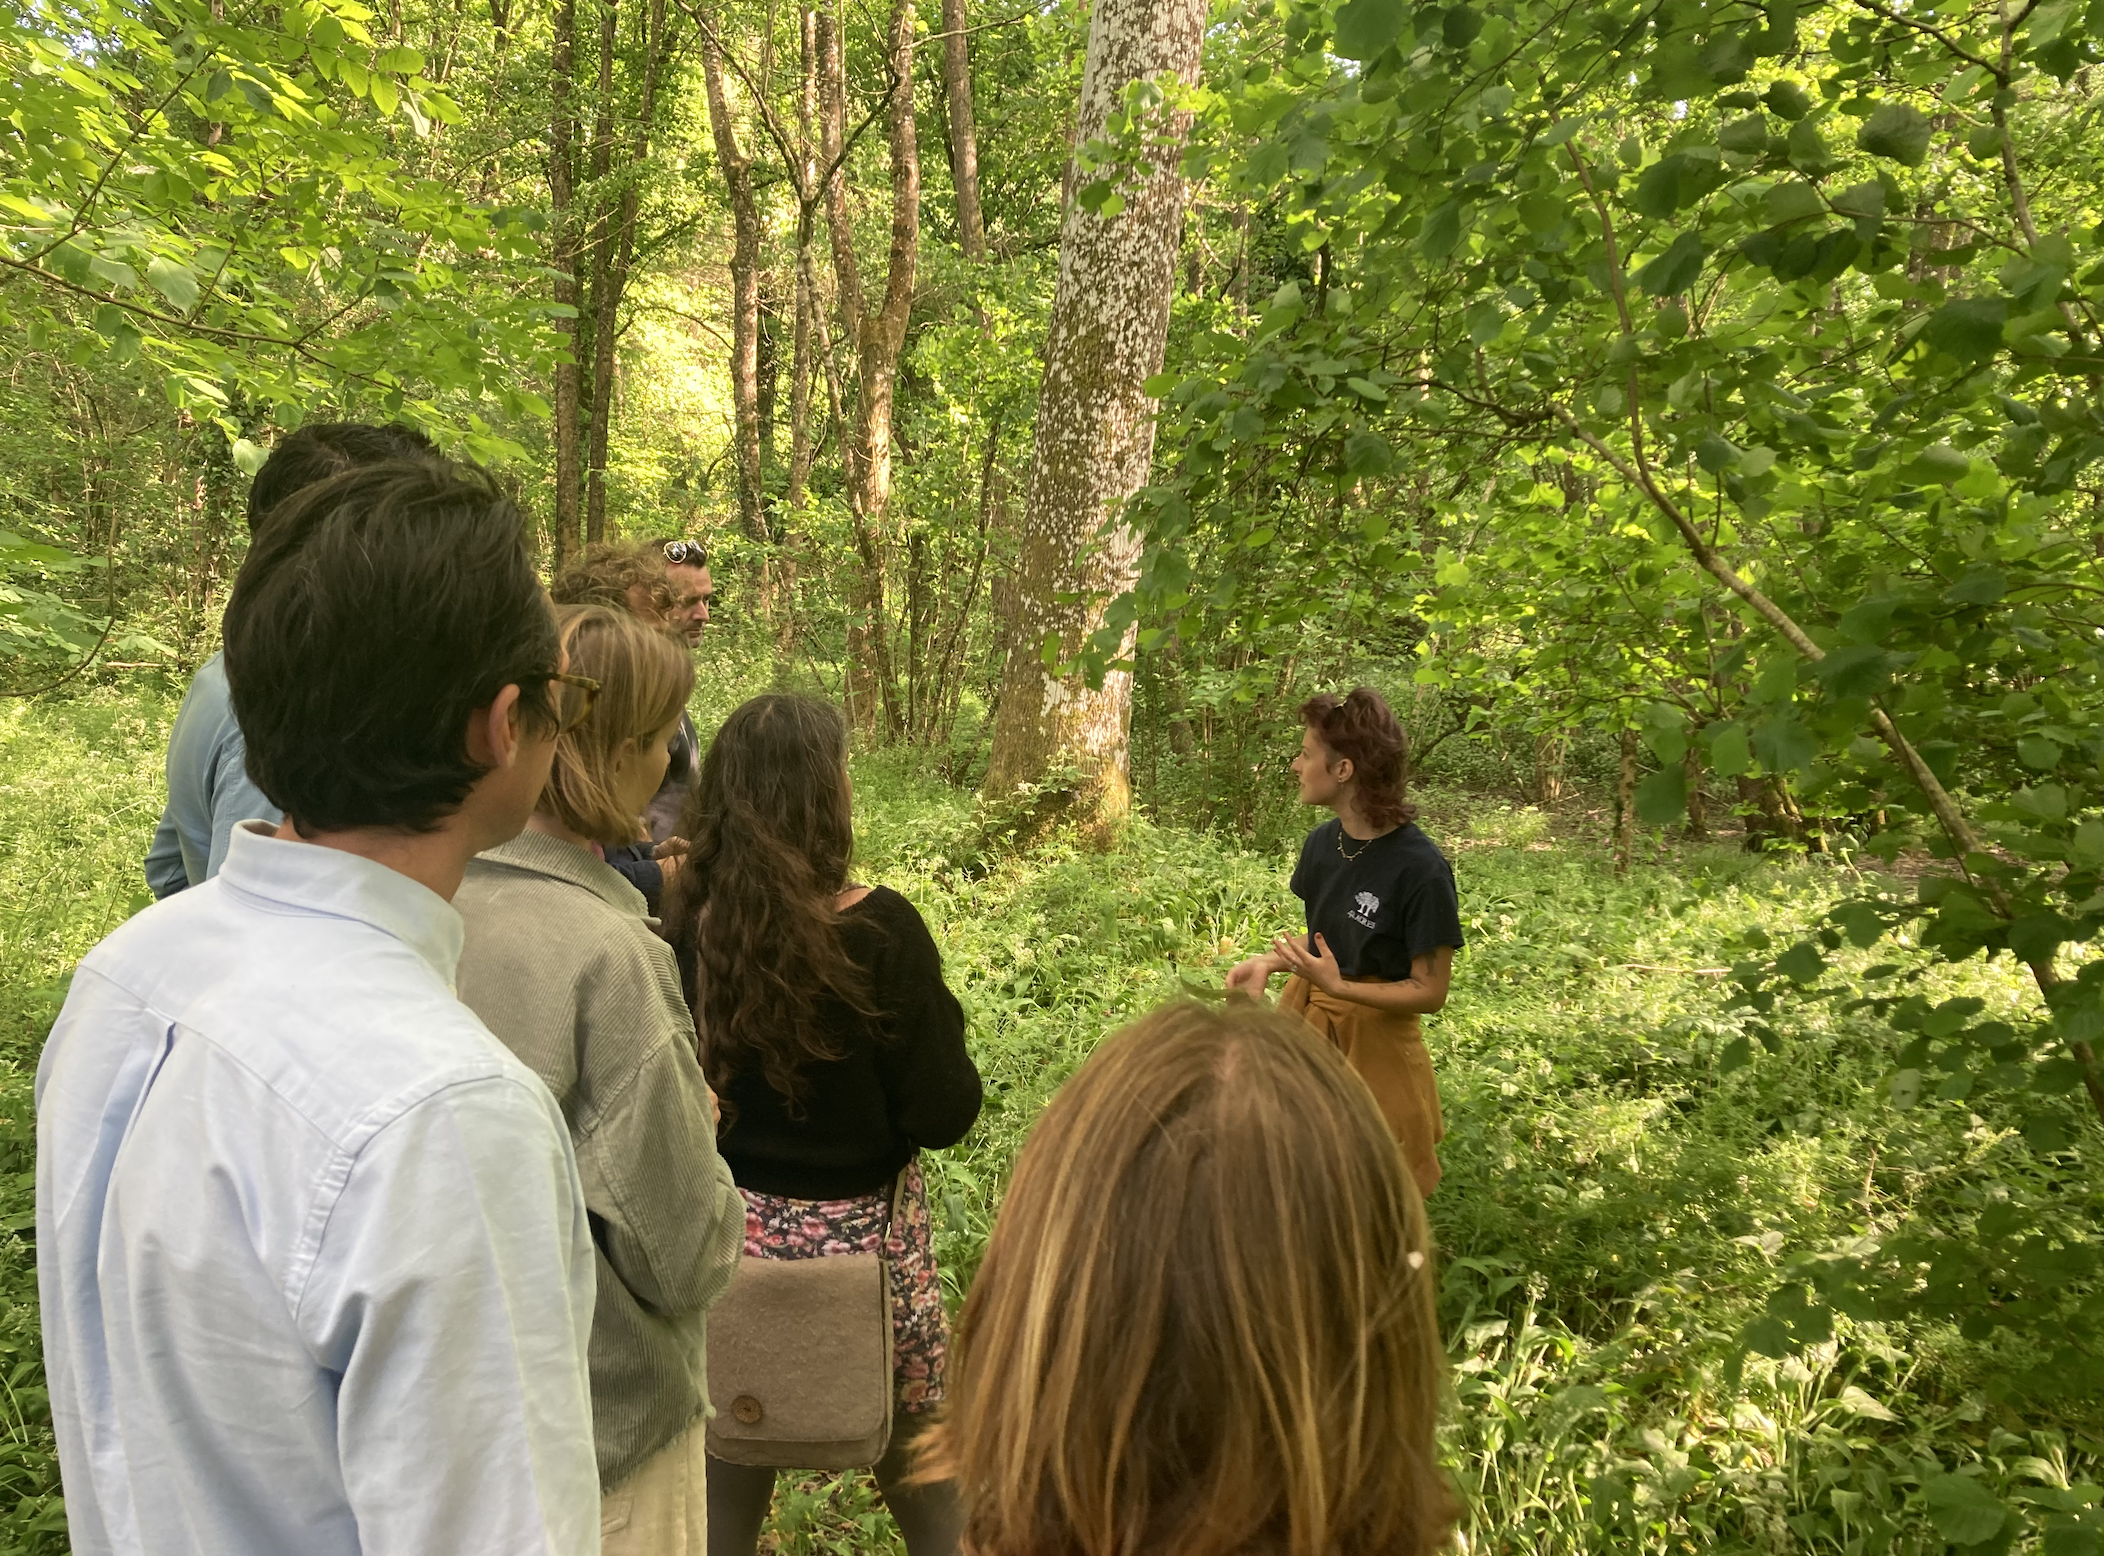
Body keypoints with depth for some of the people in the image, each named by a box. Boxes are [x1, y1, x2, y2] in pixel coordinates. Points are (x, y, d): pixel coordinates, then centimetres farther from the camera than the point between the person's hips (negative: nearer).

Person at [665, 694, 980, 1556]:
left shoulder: (683, 927, -10)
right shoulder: (877, 929, -20)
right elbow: (943, 1115, -15)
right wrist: (933, 1007, -1)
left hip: (724, 1229, 3)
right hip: (859, 1238, -3)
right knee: (927, 1485, 18)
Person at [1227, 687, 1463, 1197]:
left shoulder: (1420, 868, -22)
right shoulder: (1323, 843, -1)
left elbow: (1430, 992, -15)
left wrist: (1339, 987, -26)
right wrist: (1268, 963, -4)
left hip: (1373, 1040, -6)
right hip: (1305, 1020, 6)